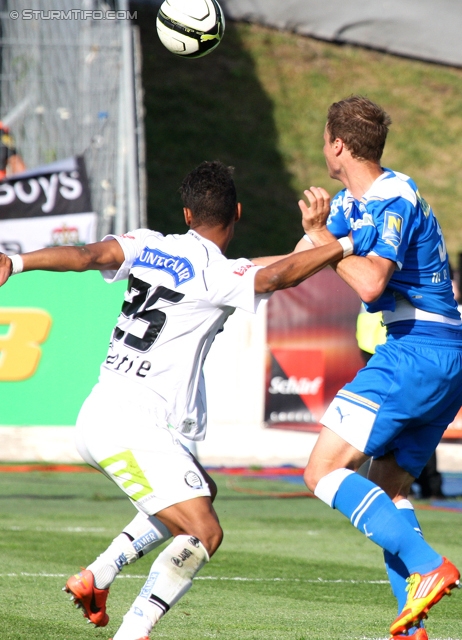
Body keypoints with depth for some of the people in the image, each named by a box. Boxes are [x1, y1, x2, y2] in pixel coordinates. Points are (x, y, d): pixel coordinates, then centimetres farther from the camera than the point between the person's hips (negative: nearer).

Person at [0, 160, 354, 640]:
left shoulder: (147, 245, 8)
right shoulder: (215, 274, -10)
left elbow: (89, 255, -7)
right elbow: (275, 277, -25)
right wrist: (345, 245, -21)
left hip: (96, 420, 9)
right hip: (135, 428, -9)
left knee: (201, 491, 26)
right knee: (203, 533, -9)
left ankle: (97, 576, 17)